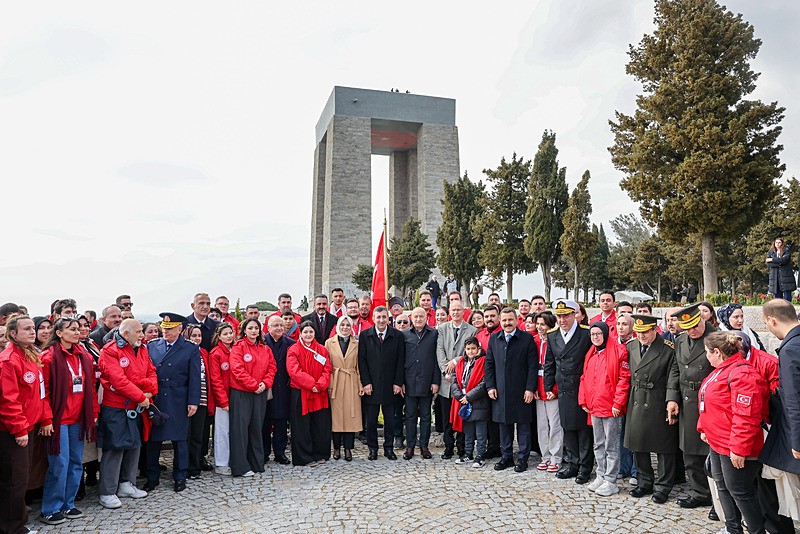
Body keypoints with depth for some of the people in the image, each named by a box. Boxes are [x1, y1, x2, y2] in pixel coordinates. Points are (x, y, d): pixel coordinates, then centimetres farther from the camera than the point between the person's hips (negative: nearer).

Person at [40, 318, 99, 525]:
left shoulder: (84, 357, 9)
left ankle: (68, 504, 25)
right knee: (59, 463, -1)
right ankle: (50, 510, 15)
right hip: (59, 419, -6)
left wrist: (94, 412, 11)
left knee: (76, 462, 12)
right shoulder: (49, 357, -9)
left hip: (78, 419, 6)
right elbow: (43, 390, -10)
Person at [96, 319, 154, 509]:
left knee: (133, 445, 15)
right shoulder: (110, 351, -14)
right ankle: (107, 492, 10)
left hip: (136, 407, 8)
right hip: (115, 408, -8)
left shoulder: (142, 349, 9)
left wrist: (150, 391, -10)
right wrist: (141, 397, -18)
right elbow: (118, 380, -22)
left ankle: (127, 484, 30)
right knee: (115, 448, -3)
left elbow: (151, 372, 10)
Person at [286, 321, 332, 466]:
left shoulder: (322, 350, 10)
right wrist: (311, 384, -19)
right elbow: (294, 371, -14)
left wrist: (320, 385, -13)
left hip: (320, 394, 4)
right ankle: (304, 457, 14)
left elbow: (327, 370, 4)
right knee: (302, 426, 2)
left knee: (321, 426, 8)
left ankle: (320, 454, 22)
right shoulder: (293, 350, -3)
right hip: (300, 394, -4)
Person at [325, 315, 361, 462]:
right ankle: (337, 448, 16)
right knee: (336, 415, 3)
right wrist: (328, 384, -7)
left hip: (352, 384, 1)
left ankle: (348, 448, 11)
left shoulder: (356, 344, 6)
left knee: (351, 415, 1)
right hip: (335, 383, -1)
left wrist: (361, 385, 0)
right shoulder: (329, 343, 4)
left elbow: (359, 366, 6)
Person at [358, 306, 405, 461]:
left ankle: (389, 448, 21)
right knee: (371, 419, 7)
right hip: (371, 385, 0)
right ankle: (372, 449, 20)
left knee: (390, 419, 8)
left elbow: (401, 361, 1)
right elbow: (362, 360, -1)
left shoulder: (397, 336, 1)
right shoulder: (365, 335, 1)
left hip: (390, 385, 0)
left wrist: (398, 383, -4)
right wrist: (365, 382, -7)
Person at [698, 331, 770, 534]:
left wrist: (739, 448, -24)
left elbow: (746, 416, -26)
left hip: (734, 448, -10)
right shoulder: (721, 370, 11)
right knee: (723, 487, 19)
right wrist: (704, 428, 18)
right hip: (717, 443, 10)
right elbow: (710, 404, 20)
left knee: (739, 492, 2)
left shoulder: (742, 374, -22)